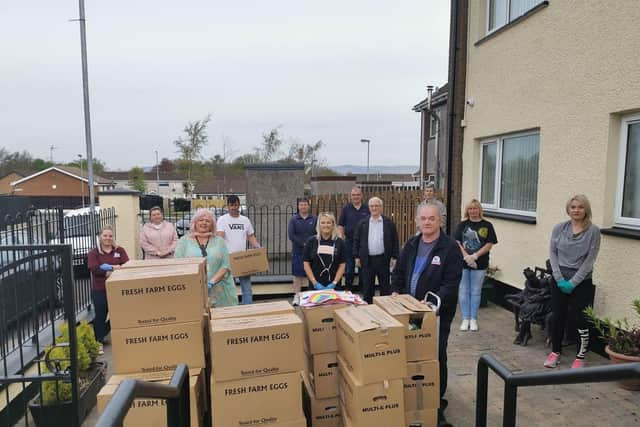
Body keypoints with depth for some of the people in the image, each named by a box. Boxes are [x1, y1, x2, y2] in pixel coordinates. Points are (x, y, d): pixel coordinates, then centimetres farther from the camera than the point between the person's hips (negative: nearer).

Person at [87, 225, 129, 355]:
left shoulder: (120, 250, 8)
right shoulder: (93, 252, 3)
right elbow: (94, 269, -12)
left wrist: (109, 268, -18)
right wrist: (114, 268, -19)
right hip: (99, 290, -1)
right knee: (100, 316, 1)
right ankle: (99, 342, 13)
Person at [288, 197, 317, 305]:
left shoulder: (314, 219, 3)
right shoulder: (293, 219, 1)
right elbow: (291, 235, -8)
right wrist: (304, 244, -14)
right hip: (298, 252, 0)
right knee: (298, 274, 5)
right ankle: (296, 296, 13)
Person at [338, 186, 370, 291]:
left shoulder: (367, 209, 3)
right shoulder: (346, 208, 2)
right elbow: (340, 225, 3)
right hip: (349, 242, 0)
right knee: (349, 267, 7)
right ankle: (347, 289, 20)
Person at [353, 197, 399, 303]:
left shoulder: (389, 223, 2)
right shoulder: (362, 223, 5)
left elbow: (395, 241, 3)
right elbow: (356, 240, 7)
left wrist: (394, 257, -2)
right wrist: (356, 257, 2)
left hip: (383, 259, -1)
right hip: (367, 260, 1)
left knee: (385, 287, 9)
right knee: (367, 287, 8)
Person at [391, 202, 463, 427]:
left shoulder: (450, 247, -12)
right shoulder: (411, 244, 7)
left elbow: (451, 284, -17)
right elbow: (399, 272, 15)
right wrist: (395, 293, 1)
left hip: (438, 313, -5)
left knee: (436, 358, 5)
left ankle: (437, 404, 20)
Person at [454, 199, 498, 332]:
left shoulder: (487, 225, 1)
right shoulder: (462, 225, 5)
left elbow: (489, 244, -5)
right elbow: (457, 242, -1)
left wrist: (475, 256, -14)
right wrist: (466, 256, -15)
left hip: (480, 264, -1)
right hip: (463, 263, 1)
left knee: (475, 292, 7)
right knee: (464, 292, 6)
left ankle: (473, 319, 18)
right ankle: (465, 319, 16)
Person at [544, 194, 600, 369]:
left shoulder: (593, 231, -7)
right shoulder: (559, 228, 1)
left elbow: (590, 260, -9)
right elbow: (552, 252, 1)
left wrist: (573, 282, -12)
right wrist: (559, 278, -8)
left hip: (581, 282, -2)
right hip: (559, 279, 2)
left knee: (580, 319, 3)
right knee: (557, 317, 8)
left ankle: (580, 357, 18)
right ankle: (555, 352, 24)